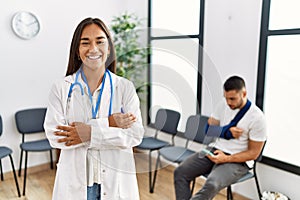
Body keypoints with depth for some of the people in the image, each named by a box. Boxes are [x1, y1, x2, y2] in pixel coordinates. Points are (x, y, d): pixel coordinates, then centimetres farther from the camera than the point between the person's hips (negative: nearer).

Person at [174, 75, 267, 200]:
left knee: (212, 184, -34)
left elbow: (253, 153, -9)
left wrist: (226, 158, -21)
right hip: (214, 150, 6)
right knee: (180, 172, -14)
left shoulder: (257, 117, -13)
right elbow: (209, 129, 7)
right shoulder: (223, 105, 1)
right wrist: (227, 131, -13)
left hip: (237, 160, -5)